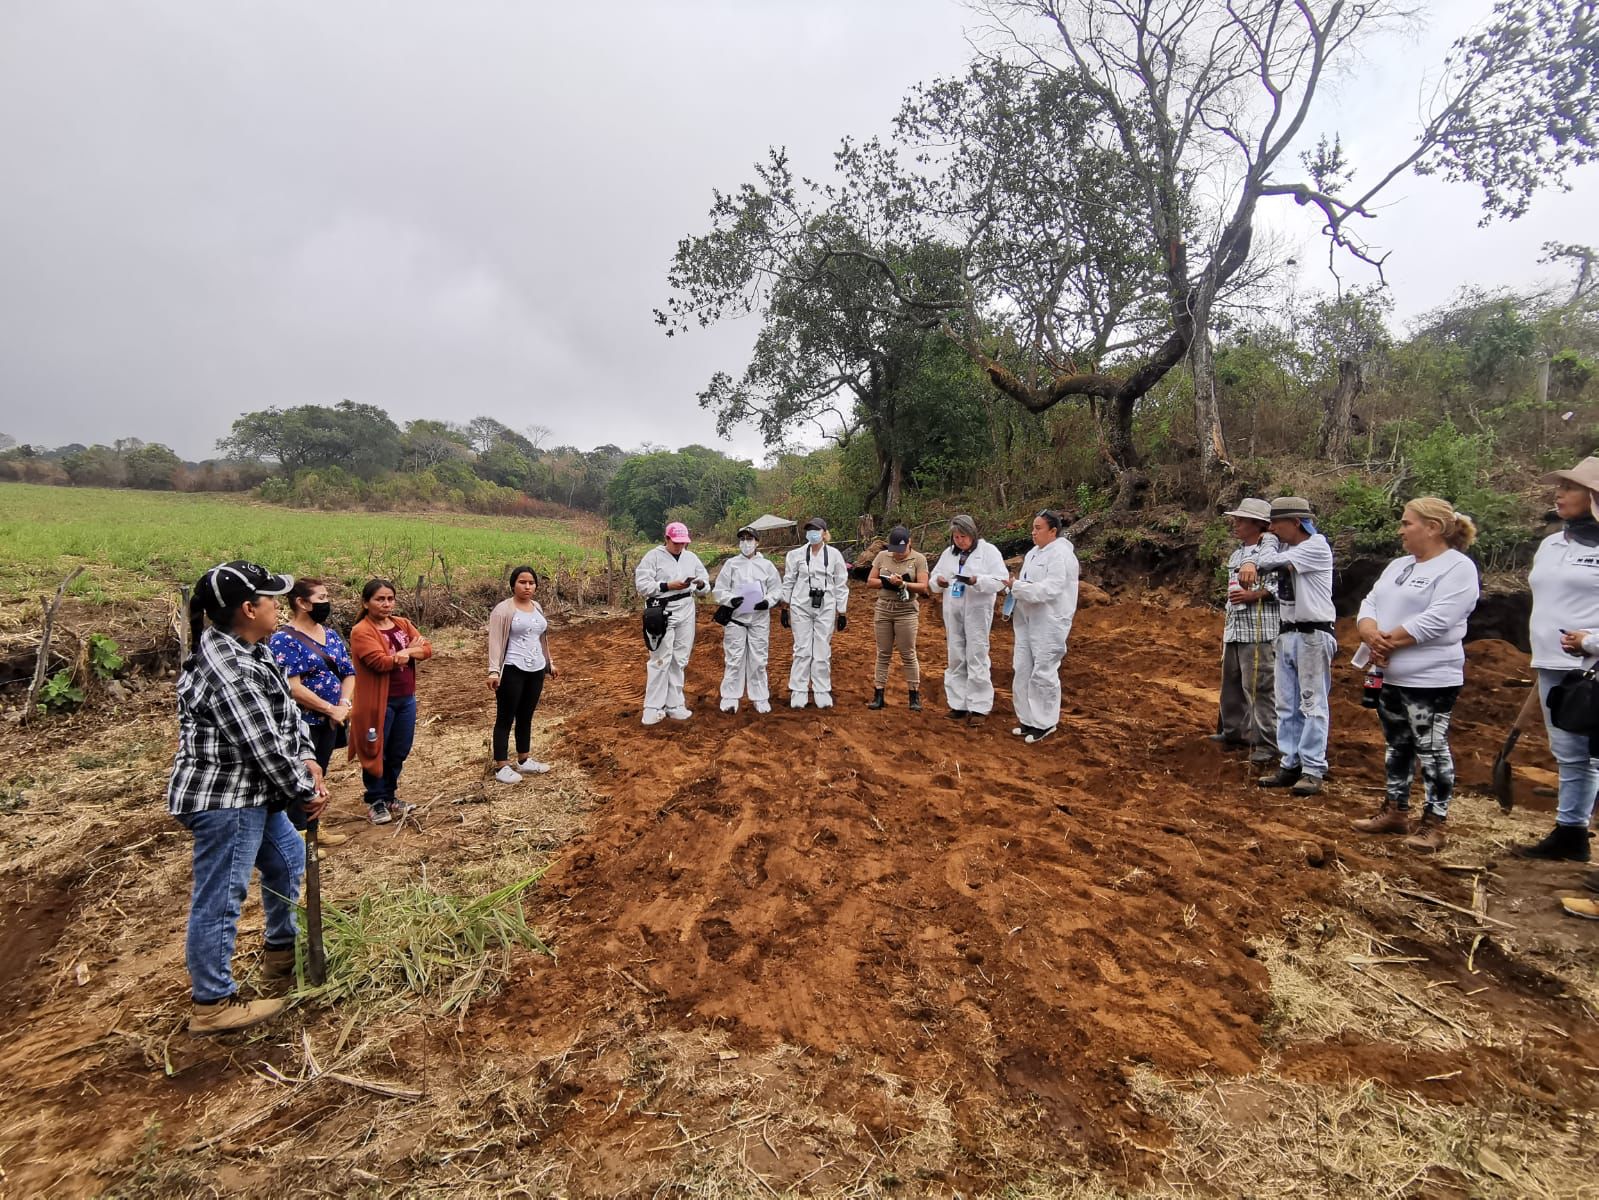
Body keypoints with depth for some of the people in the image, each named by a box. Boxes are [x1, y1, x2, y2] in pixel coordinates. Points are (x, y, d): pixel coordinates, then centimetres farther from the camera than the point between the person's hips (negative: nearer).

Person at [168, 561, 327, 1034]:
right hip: (225, 800, -11)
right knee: (220, 899, 2)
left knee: (288, 859, 24)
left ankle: (281, 954, 42)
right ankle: (212, 1004, 17)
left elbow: (285, 712, 10)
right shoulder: (228, 668, -26)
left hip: (251, 794, 11)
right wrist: (306, 791, -12)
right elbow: (264, 745, -24)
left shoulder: (247, 650, 6)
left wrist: (307, 759, -3)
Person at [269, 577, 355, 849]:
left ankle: (312, 825, 31)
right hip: (301, 724, -7)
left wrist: (344, 703, -8)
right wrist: (331, 709, -19)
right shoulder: (284, 640, -14)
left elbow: (348, 672, 10)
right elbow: (291, 687, -21)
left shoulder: (331, 634, 9)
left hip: (328, 723, 7)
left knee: (318, 776, 17)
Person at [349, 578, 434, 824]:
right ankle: (375, 802, 17)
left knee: (399, 752, 14)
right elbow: (379, 661, -24)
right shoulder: (361, 631, -12)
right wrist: (409, 650, -11)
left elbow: (427, 649, 1)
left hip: (407, 698, 6)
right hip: (379, 701, -6)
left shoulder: (402, 624, 9)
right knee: (377, 752, 5)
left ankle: (390, 796, 29)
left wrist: (402, 653, -17)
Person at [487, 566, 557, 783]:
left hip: (536, 670, 7)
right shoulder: (503, 609, -10)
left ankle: (524, 761, 26)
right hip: (512, 671, -7)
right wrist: (494, 671, -23)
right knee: (506, 719, 1)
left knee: (526, 717, 15)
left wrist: (549, 662, 26)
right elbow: (495, 642, -15)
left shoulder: (538, 607, 12)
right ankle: (501, 767, 7)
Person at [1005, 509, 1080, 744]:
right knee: (1023, 670, 11)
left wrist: (1017, 586, -21)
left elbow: (1049, 589, -23)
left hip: (1049, 624, -9)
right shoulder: (1033, 553, 14)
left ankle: (1045, 723, 10)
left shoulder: (1061, 555, -14)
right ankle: (1029, 719, 23)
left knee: (1043, 673, -2)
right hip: (1028, 622, 9)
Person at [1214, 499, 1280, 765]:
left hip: (1259, 630, -9)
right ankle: (1234, 731, 29)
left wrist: (1254, 595, -21)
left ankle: (1266, 743, 2)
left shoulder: (1270, 550, -10)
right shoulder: (1237, 554, 17)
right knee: (1231, 683, 16)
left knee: (1259, 687, -6)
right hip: (1234, 630, 9)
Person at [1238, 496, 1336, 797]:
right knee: (1286, 705, 10)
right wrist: (1251, 564, -22)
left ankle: (1313, 770, 3)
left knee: (1312, 704, -2)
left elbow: (1275, 560, -16)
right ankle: (1290, 765, 17)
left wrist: (1256, 564, 3)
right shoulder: (1283, 548, 12)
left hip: (1312, 635, -8)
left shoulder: (1317, 547, -11)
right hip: (1286, 633, 8)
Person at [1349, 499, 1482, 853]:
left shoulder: (1458, 567, -11)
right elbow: (1369, 604, 8)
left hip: (1430, 678, -8)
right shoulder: (1398, 565, 15)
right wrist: (1372, 635, -12)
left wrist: (1388, 641, -16)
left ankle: (1434, 823, 11)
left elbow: (1435, 621, -22)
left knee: (1431, 750, 1)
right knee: (1397, 746, 16)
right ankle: (1395, 811, 27)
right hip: (1389, 676, 8)